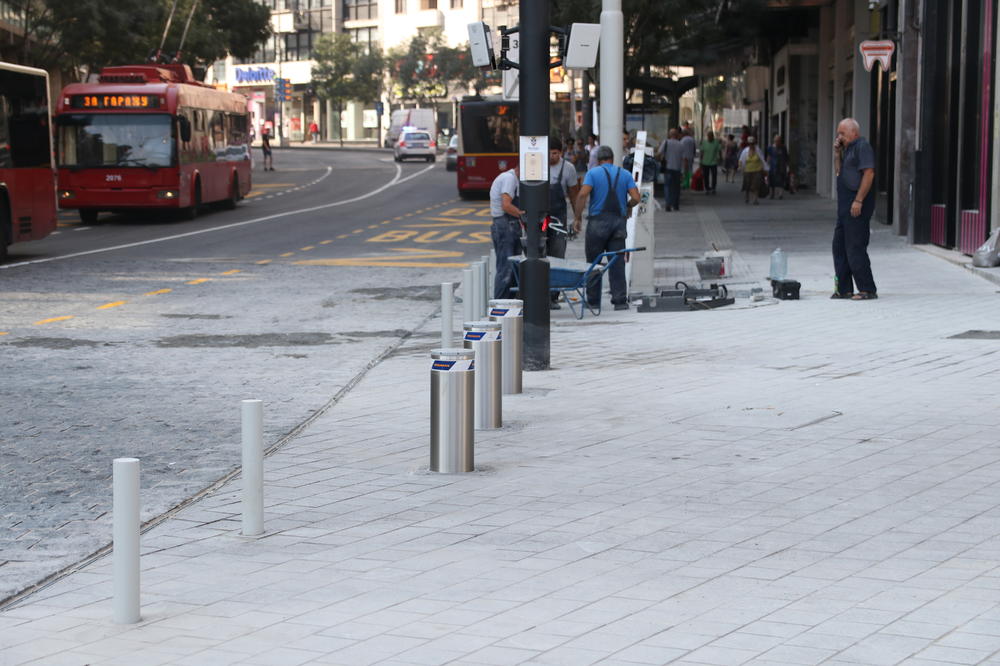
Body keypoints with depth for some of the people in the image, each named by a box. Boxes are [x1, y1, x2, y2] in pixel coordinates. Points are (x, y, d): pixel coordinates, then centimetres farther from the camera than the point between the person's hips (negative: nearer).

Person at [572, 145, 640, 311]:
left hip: (598, 221, -2)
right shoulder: (625, 174, 8)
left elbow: (583, 194, -14)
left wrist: (577, 217, -8)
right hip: (619, 221, 3)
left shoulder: (593, 173, 0)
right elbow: (635, 198, -1)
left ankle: (593, 300, 8)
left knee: (593, 262, 6)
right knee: (618, 262, 3)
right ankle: (620, 300, -2)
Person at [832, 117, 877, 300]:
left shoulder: (863, 147, -11)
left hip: (857, 206, -10)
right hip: (845, 206, 10)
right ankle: (844, 289, 17)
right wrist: (837, 153, 10)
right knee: (840, 246, 12)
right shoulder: (848, 148, 19)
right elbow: (838, 171, 25)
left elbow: (869, 174, -19)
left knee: (855, 248, -9)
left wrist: (858, 201, -24)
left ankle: (868, 289, -4)